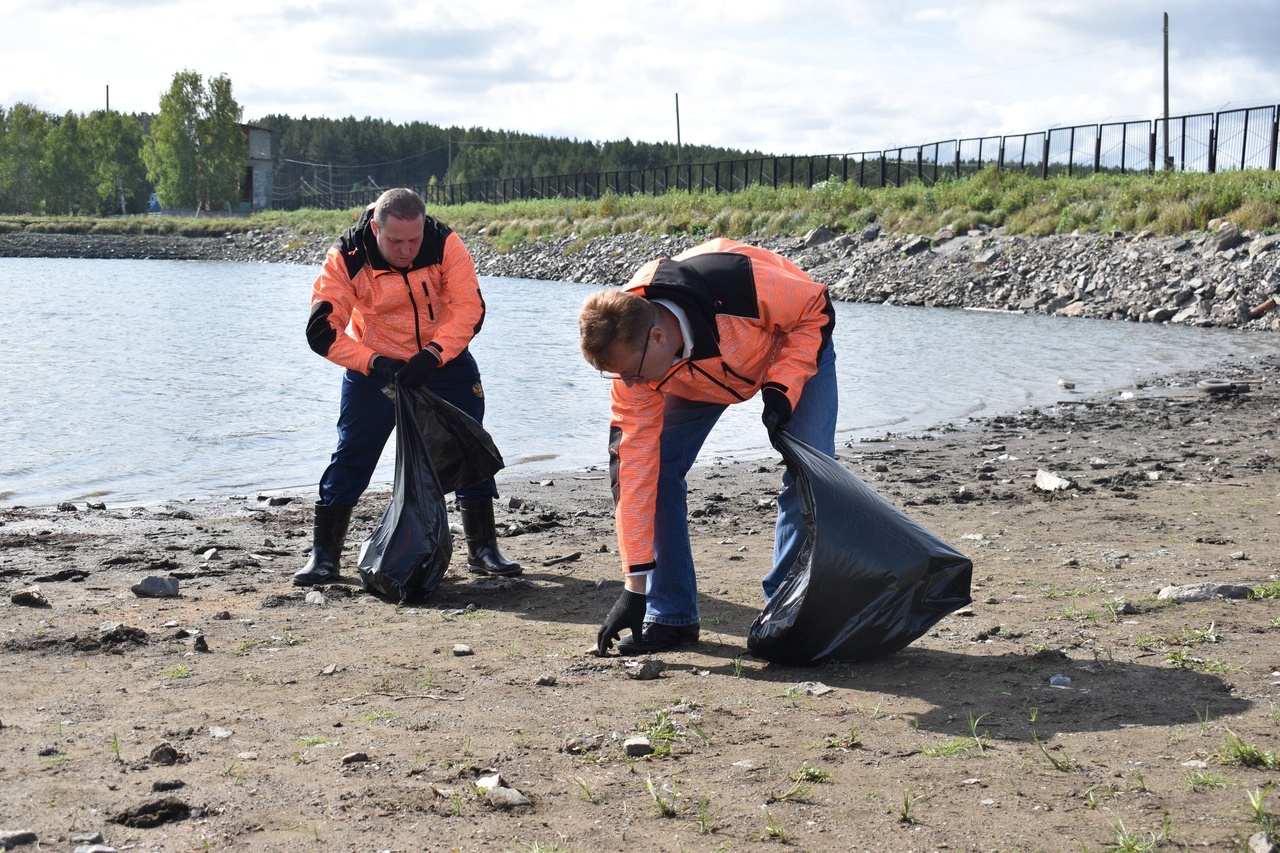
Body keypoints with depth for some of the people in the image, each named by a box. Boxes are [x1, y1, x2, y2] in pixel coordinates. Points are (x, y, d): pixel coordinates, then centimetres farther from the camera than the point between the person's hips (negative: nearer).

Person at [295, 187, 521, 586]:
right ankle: (324, 556, 8)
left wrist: (432, 356, -33)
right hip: (374, 366, -1)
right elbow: (321, 330, -20)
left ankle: (483, 549, 13)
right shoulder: (346, 257, -22)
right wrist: (374, 362, -32)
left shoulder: (445, 243, -21)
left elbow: (469, 308, -21)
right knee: (351, 456, -2)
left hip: (443, 359, 1)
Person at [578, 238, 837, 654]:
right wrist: (636, 583, -26)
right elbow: (636, 461, -26)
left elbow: (816, 311, -23)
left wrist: (781, 389, -34)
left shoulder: (744, 284, -44)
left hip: (793, 345, -2)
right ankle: (670, 616, -2)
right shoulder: (632, 354, -30)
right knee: (653, 468, -13)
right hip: (695, 374, 3)